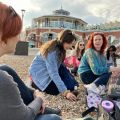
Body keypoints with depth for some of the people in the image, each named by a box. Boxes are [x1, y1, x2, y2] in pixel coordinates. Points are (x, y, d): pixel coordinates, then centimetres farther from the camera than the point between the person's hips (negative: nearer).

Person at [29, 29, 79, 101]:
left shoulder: (60, 48, -3)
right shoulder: (51, 50, -31)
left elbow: (59, 65, -2)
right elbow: (54, 73, -35)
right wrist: (65, 92, -39)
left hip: (50, 70, 7)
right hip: (39, 72, -7)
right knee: (55, 90, -19)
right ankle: (34, 82, -1)